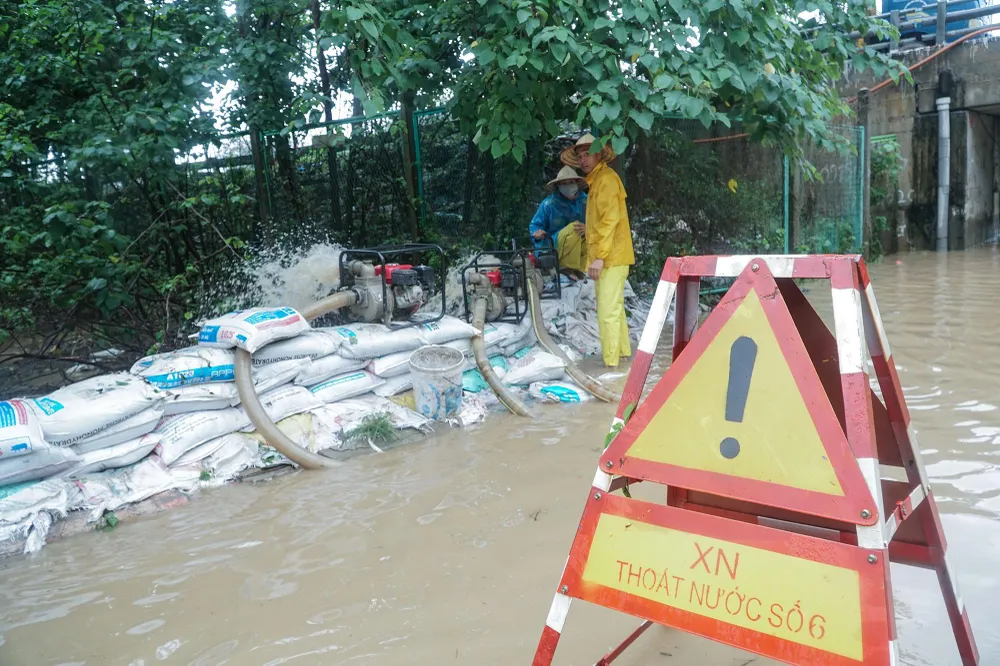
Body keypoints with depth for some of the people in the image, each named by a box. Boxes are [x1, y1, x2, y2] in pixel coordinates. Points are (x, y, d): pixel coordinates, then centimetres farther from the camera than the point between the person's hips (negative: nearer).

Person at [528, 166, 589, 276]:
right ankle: (567, 269, -21)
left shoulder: (584, 201, 1)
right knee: (573, 227, -30)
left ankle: (579, 270, -9)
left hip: (578, 248, 4)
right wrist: (537, 233, -23)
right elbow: (534, 225, 1)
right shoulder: (549, 204, -7)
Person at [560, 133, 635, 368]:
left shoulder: (606, 178, -11)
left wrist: (600, 256, -23)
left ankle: (611, 362, -7)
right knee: (615, 307, 18)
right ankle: (623, 350, 30)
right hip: (609, 257, 10)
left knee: (608, 311, -10)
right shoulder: (596, 181, 18)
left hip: (611, 257, -10)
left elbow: (610, 220, -20)